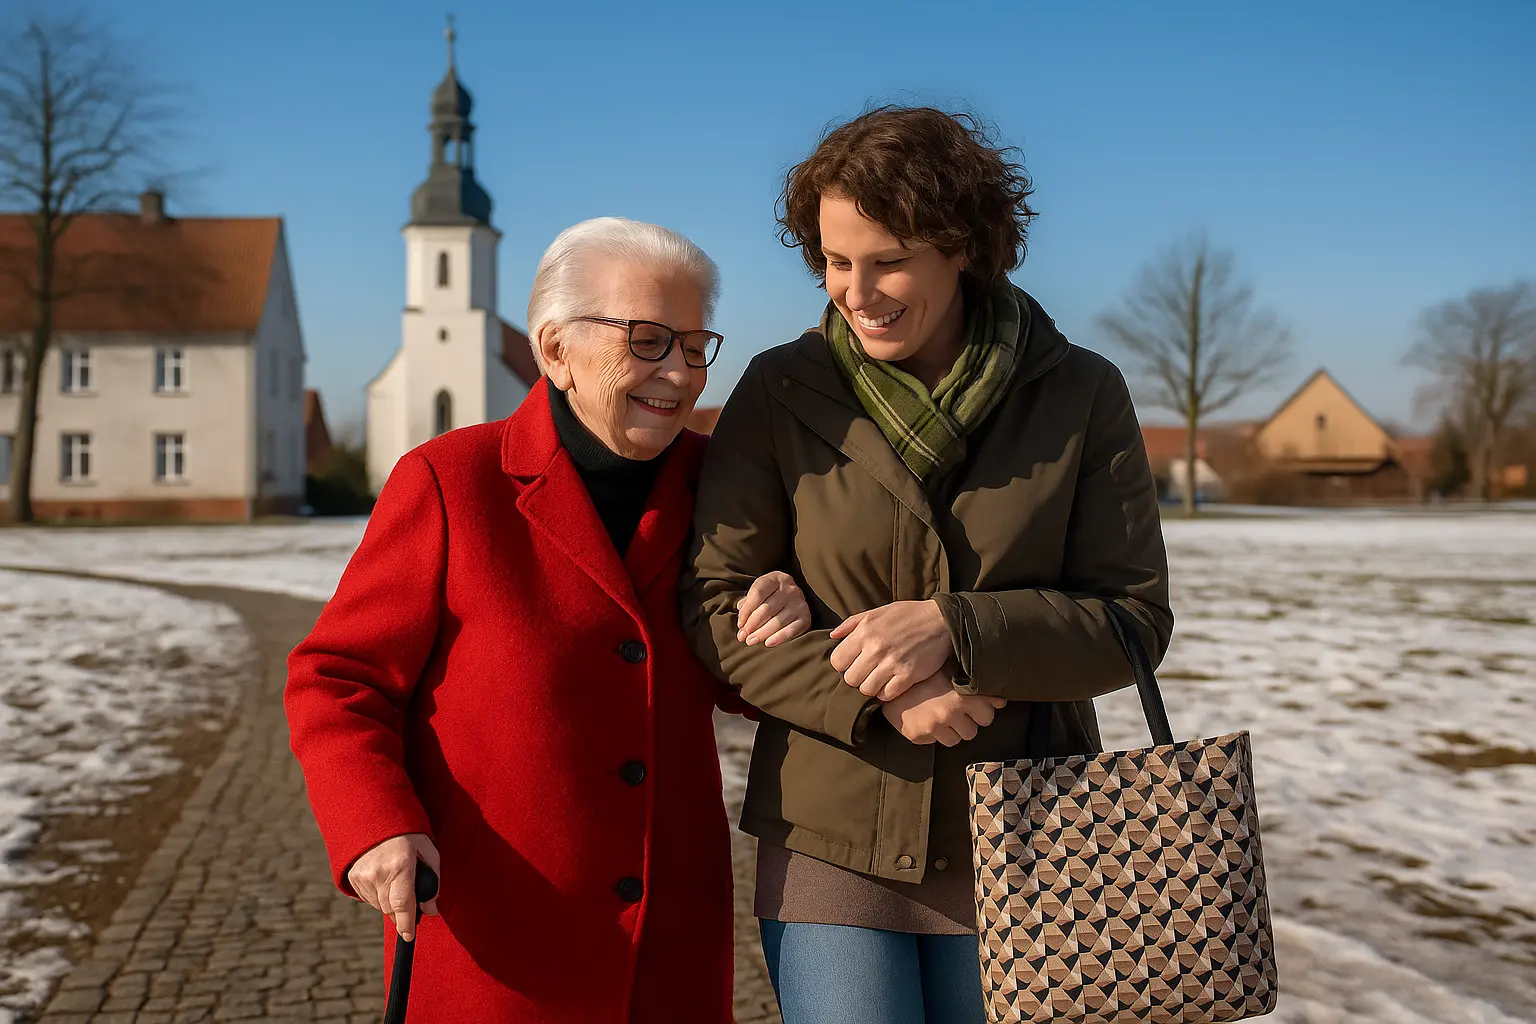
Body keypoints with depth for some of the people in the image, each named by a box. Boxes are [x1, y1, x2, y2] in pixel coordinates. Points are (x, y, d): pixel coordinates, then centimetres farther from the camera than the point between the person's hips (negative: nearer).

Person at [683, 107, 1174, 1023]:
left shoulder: (1081, 396, -3)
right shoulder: (780, 393, -4)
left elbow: (1135, 619, -4)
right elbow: (715, 607, -4)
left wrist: (951, 626, -19)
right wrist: (880, 695, -17)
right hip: (831, 841, -1)